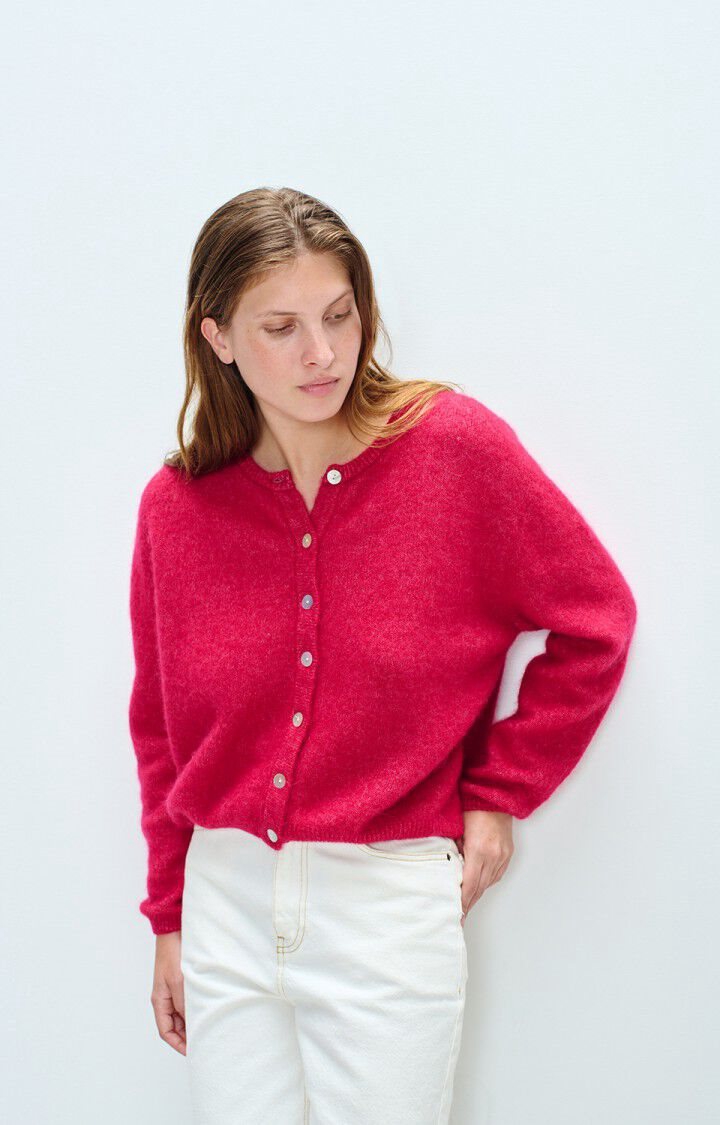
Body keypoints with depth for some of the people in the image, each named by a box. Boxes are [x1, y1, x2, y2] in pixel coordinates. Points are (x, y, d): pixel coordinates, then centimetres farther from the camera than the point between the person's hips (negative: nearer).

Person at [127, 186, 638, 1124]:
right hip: (228, 898, 3)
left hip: (391, 906, -2)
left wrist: (498, 791, -1)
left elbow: (594, 622, 1)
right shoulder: (176, 507, 0)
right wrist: (171, 917, 12)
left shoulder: (457, 444, -8)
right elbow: (162, 727, 9)